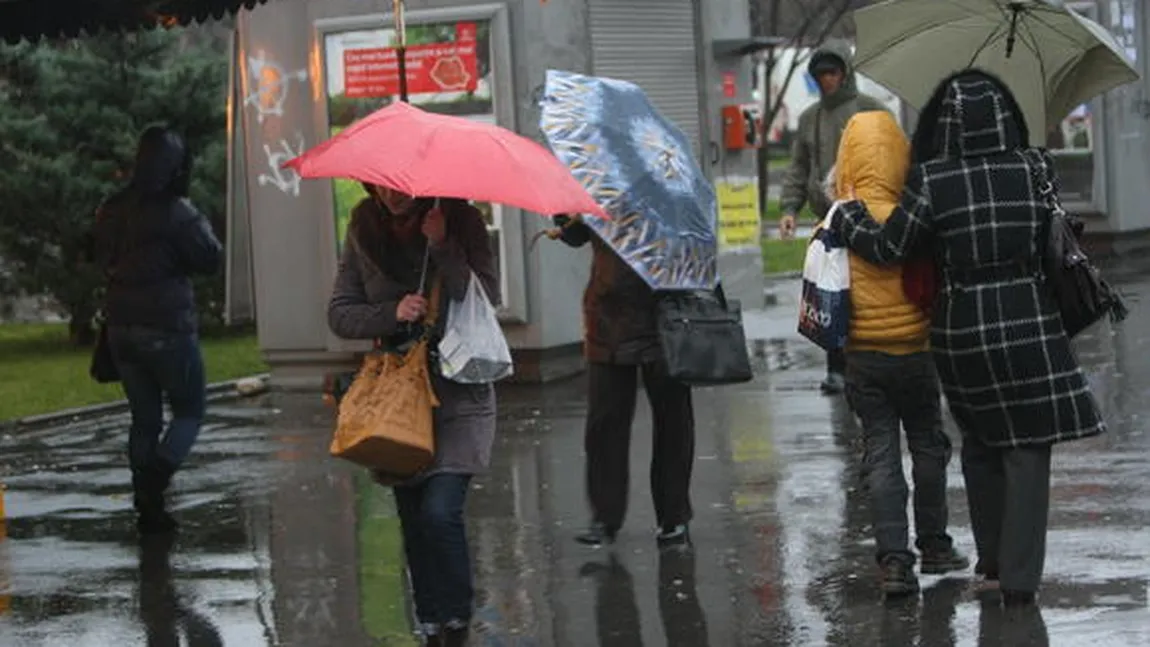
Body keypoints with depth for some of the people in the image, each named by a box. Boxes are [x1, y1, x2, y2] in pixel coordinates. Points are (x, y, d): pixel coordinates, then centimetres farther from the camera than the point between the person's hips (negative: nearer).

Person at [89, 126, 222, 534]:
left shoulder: (111, 210, 5)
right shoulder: (175, 212, -17)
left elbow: (100, 257, 17)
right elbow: (209, 259, -11)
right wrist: (200, 226, 4)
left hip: (121, 327, 6)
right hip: (167, 328, -6)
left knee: (144, 417, 14)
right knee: (190, 410, 8)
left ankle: (147, 507, 13)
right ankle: (153, 483, -12)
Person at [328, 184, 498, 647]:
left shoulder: (461, 221, -7)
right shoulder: (364, 231, 1)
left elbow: (487, 302, -16)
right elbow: (339, 313, 0)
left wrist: (443, 246, -24)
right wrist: (393, 312, -17)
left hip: (459, 394, -4)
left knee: (439, 511, -17)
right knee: (413, 519, 7)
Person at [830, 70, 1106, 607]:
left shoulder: (932, 181, -11)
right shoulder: (1033, 168, -6)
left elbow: (887, 247, -6)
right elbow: (1052, 232, 6)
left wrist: (845, 214, 10)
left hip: (961, 328, 1)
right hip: (1028, 321, -1)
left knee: (981, 443, 20)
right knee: (1027, 449, 4)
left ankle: (992, 559, 26)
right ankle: (1019, 577, 1)